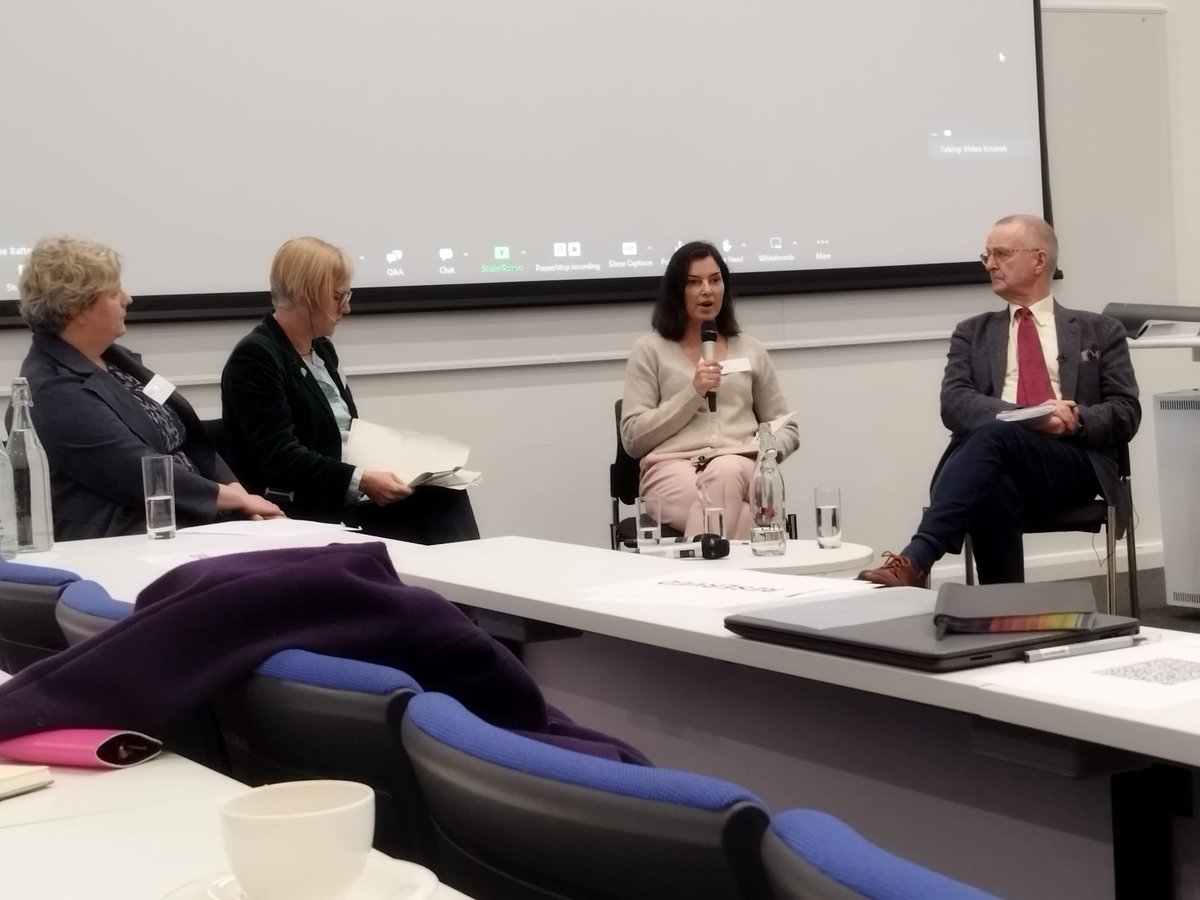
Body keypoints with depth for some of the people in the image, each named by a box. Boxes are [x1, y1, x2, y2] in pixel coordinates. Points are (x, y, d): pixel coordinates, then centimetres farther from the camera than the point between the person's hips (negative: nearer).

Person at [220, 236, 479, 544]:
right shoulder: (255, 358, -12)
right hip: (299, 515, -8)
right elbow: (281, 457, -21)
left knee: (445, 497, -17)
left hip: (346, 499, 8)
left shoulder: (322, 349, 16)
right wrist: (359, 481, -27)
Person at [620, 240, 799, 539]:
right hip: (672, 468, -3)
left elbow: (786, 430, 25)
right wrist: (692, 393, -3)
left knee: (725, 472, -40)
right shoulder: (650, 349, 13)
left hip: (741, 470, 3)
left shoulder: (750, 350, 23)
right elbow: (633, 438, 5)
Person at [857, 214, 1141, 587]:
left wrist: (1078, 420, -12)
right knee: (993, 487, -39)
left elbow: (1126, 412, 11)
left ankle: (915, 560, -46)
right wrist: (1029, 415, -13)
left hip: (1070, 465, -1)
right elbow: (955, 404, 6)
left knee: (994, 434, -35)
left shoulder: (1099, 332, 21)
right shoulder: (973, 333, 24)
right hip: (999, 459, 1)